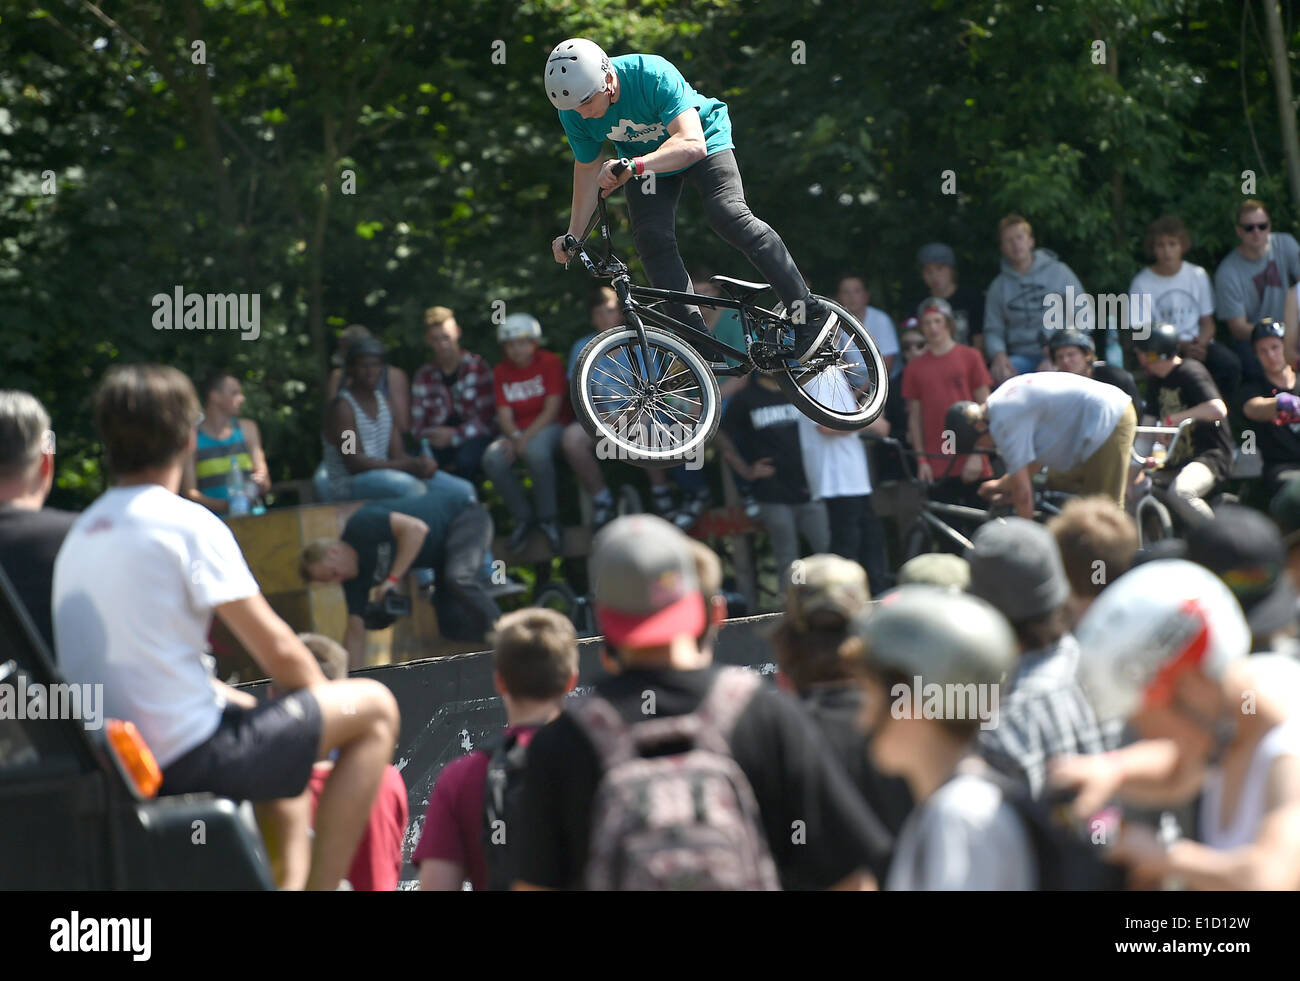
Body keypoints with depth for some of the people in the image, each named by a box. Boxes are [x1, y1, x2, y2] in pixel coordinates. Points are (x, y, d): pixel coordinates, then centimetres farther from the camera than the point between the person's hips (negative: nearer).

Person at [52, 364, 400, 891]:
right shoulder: (187, 523, -11)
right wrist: (325, 700, 10)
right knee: (373, 708, 3)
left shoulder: (79, 533, 12)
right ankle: (321, 887, -1)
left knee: (252, 709, 36)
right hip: (187, 759, -8)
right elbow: (278, 652, -9)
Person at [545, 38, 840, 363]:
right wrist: (573, 235, -6)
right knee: (652, 239, -15)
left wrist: (633, 166, -57)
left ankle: (810, 313, -19)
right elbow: (587, 169, -4)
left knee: (728, 215, -24)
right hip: (642, 159, 5)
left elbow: (692, 145, -45)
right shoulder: (573, 112, -21)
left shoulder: (654, 75, -38)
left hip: (702, 140, -5)